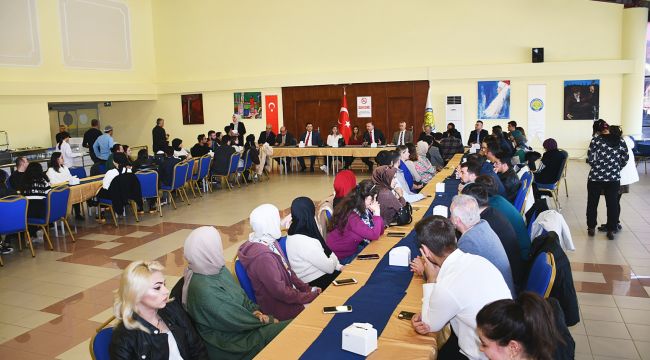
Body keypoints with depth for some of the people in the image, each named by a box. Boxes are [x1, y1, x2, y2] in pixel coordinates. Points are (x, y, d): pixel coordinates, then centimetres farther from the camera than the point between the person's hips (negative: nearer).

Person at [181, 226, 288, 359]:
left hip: (235, 323, 8)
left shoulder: (217, 269, -2)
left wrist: (255, 310, -7)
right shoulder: (204, 290, -29)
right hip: (226, 342, -8)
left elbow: (240, 294, 10)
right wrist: (269, 321, -9)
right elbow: (238, 320, -21)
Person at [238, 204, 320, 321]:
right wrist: (311, 296, -15)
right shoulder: (262, 256, -28)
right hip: (280, 308, -8)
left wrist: (308, 289, 2)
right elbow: (280, 292, -23)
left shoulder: (270, 243, 0)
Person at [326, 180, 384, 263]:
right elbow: (374, 235, -29)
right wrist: (377, 214, -20)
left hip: (354, 248, 8)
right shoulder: (352, 216, -29)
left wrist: (376, 213, -13)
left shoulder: (365, 209, -3)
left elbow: (380, 232, -1)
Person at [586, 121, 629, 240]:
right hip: (614, 178, 2)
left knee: (592, 203, 12)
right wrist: (617, 168, 18)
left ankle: (591, 228, 20)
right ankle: (611, 230, 13)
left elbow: (590, 159, -10)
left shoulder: (595, 140, -8)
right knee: (612, 204, 9)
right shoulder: (620, 140, 1)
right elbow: (626, 158, 4)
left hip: (595, 177, -2)